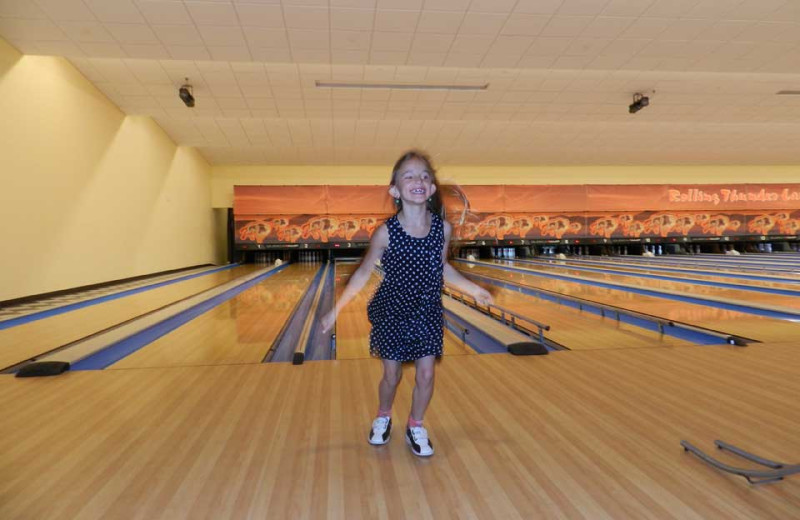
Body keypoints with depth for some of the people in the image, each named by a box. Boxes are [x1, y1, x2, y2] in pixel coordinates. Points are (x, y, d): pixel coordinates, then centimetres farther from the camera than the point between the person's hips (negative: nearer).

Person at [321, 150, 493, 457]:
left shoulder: (443, 228, -10)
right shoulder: (386, 232, -18)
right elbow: (363, 274, -7)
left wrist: (473, 289, 7)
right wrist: (336, 310, -5)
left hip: (428, 313, 2)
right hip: (391, 313, -2)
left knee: (425, 374, 6)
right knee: (392, 375, 11)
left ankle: (416, 426, 32)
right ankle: (383, 417, 41)